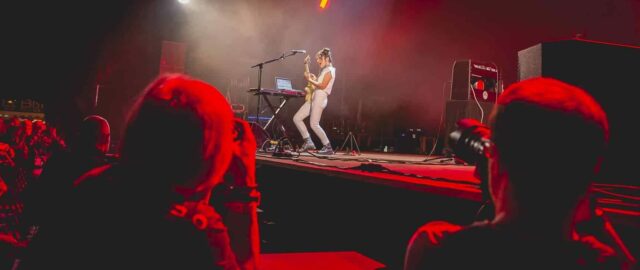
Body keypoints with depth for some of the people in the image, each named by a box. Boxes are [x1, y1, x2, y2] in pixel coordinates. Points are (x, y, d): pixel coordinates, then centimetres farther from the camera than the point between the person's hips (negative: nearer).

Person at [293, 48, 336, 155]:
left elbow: (322, 86, -16)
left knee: (314, 124, -12)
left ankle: (328, 147, -3)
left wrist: (310, 80, -10)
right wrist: (314, 79, 11)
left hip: (320, 97, -10)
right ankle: (308, 142, 8)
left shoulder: (329, 70, -7)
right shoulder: (324, 70, 22)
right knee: (296, 118, 4)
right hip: (313, 97, 10)